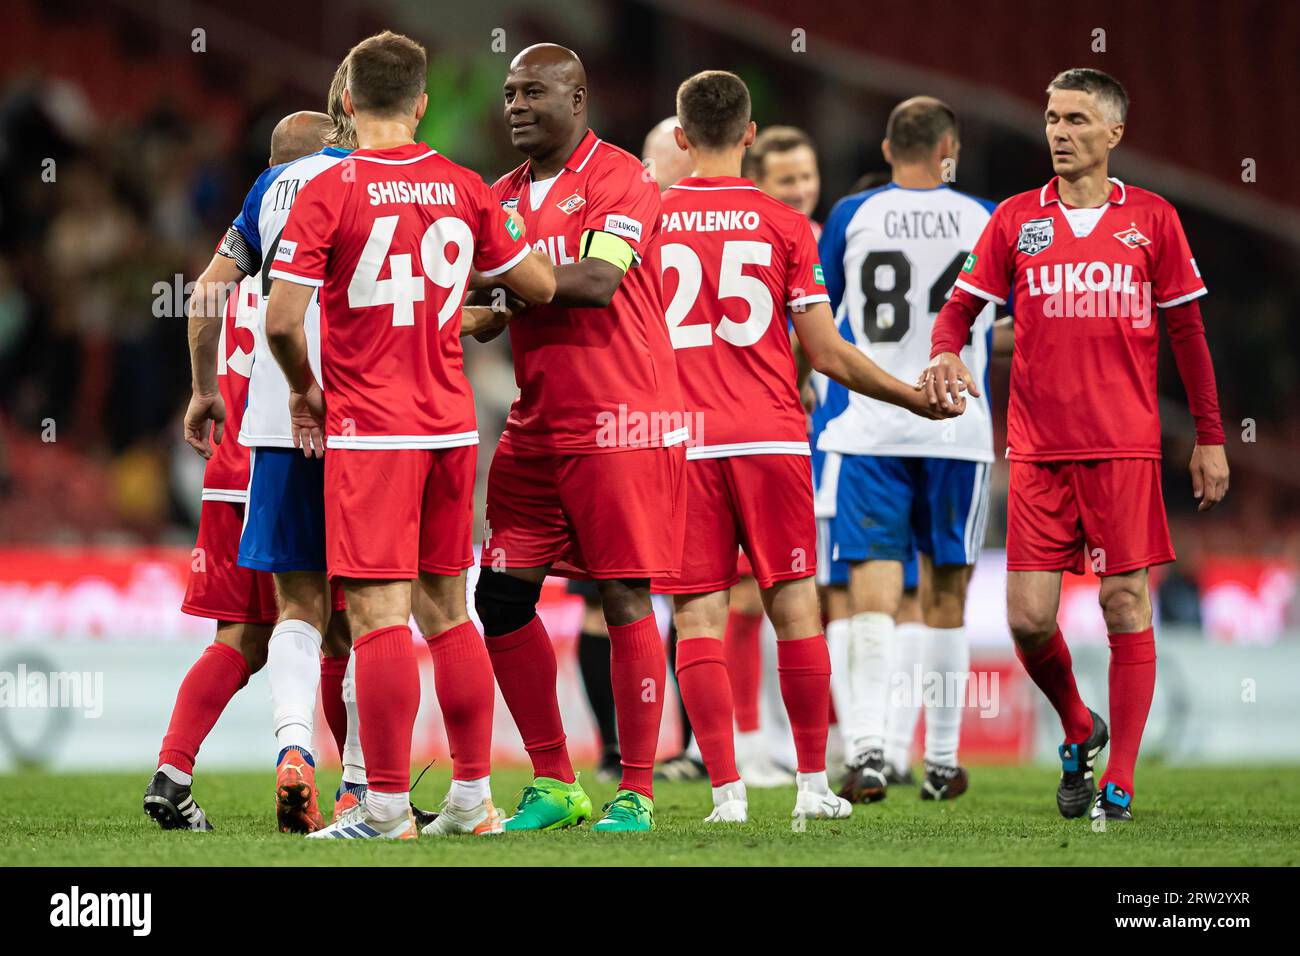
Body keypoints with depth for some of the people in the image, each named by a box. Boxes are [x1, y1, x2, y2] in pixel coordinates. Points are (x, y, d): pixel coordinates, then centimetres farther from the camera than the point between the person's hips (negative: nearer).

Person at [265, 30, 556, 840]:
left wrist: (306, 390, 3)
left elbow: (283, 321, -15)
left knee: (380, 614, -5)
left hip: (368, 431, -5)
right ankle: (472, 797, 18)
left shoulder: (330, 193, -9)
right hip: (452, 424, 5)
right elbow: (540, 287, 13)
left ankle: (387, 808, -6)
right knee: (446, 612, 14)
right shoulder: (463, 188, 5)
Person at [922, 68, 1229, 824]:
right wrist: (945, 355, -14)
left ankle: (1119, 785, 3)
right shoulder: (1016, 220, 7)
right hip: (1038, 449, 1)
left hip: (1124, 447, -1)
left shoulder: (1152, 220, 4)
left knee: (1127, 607, -3)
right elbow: (963, 307, 9)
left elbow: (1187, 332, 8)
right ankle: (1079, 731, 24)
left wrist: (1210, 438, 6)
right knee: (1029, 616, -3)